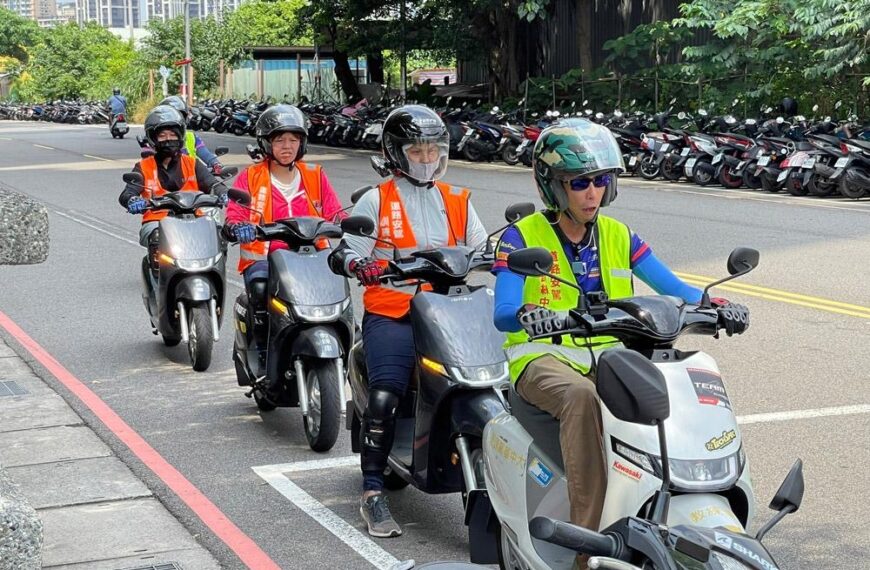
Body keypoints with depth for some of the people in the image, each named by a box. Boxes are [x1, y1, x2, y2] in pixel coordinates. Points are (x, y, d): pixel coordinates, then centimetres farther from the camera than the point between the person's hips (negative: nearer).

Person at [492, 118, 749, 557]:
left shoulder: (618, 236, 12)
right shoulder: (521, 238, -1)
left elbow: (672, 288, 7)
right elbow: (502, 313, -14)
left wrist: (712, 304, -15)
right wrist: (526, 314, -38)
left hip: (608, 359, 4)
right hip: (544, 358, -4)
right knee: (581, 397, -39)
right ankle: (589, 530, -41)